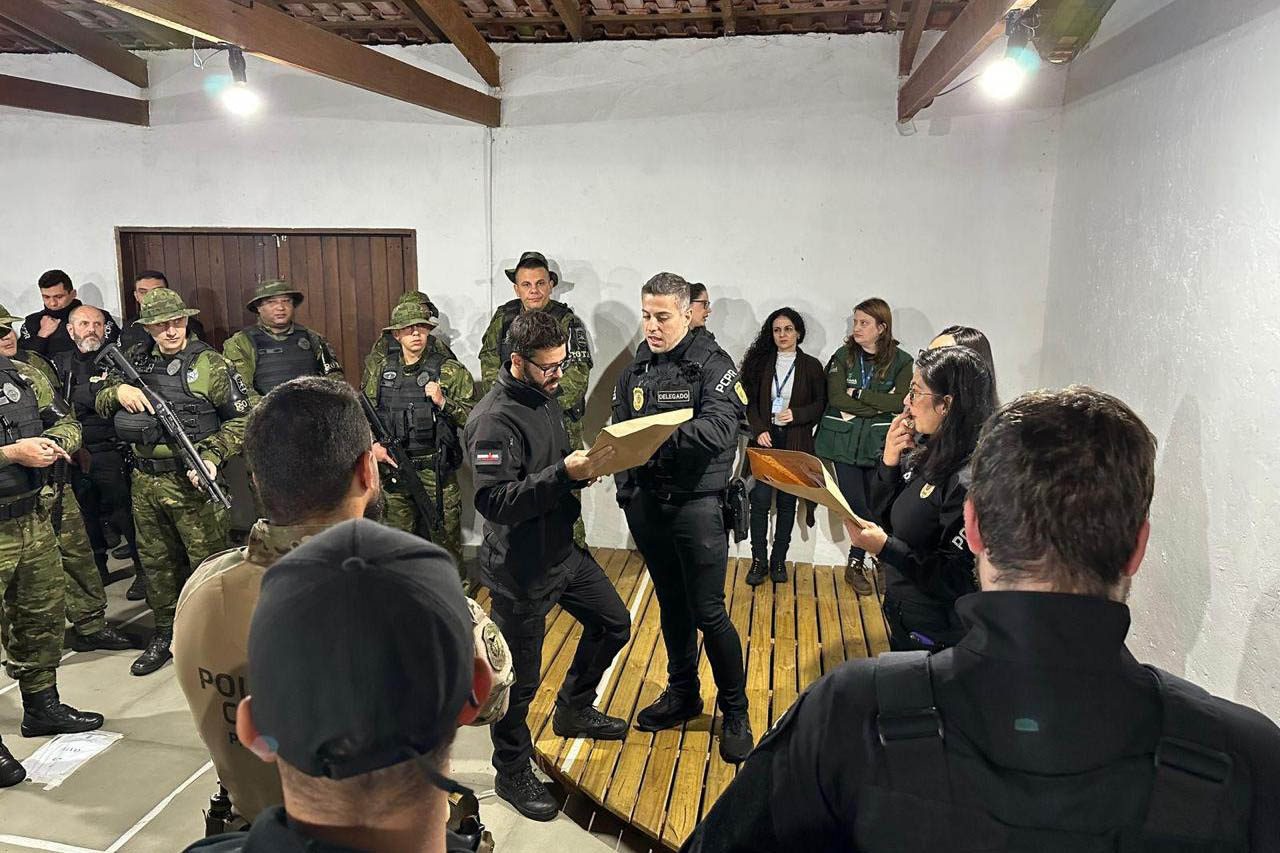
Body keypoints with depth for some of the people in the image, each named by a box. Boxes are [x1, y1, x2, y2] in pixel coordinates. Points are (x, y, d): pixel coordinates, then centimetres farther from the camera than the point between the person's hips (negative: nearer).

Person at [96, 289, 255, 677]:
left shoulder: (210, 364, -7)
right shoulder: (135, 361, 9)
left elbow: (247, 415, -8)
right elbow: (100, 403, 16)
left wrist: (213, 453, -17)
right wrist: (118, 391, -7)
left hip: (192, 483, -5)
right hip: (145, 482, 5)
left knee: (207, 560, 0)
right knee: (156, 560, 16)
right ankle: (165, 633, 32)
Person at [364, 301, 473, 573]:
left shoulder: (451, 371, -3)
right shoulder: (379, 371, 7)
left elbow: (474, 417, -6)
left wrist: (443, 402, -20)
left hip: (436, 469, -3)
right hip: (392, 467, 3)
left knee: (445, 535, 3)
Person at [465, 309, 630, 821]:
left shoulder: (545, 397, 6)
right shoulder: (493, 420, -23)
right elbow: (494, 501, -30)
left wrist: (586, 468, -1)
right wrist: (564, 473, -34)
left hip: (564, 548, 9)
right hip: (521, 567, -9)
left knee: (613, 624, 21)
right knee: (520, 678, 5)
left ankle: (574, 711, 43)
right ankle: (513, 774, 28)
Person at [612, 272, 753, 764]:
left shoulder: (712, 363, -9)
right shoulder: (635, 368, 8)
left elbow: (720, 427, -25)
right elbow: (619, 432, 10)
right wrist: (626, 488, 1)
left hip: (696, 503, -5)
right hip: (646, 504, 6)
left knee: (709, 613, -2)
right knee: (671, 604, 18)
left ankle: (735, 710, 17)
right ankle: (682, 694, 35)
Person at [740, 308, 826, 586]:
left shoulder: (812, 366, 4)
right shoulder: (761, 362, 6)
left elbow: (820, 404, 5)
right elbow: (750, 401, 5)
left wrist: (796, 414, -12)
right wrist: (759, 430, -9)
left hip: (795, 441, 0)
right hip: (765, 439, 0)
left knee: (787, 501, 6)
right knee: (760, 499, -6)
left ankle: (778, 560, 16)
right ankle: (759, 560, 4)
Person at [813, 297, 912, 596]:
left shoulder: (901, 361, 1)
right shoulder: (843, 356, 3)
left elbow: (900, 402, -12)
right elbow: (836, 398, -10)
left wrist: (858, 395, -13)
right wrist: (878, 405, -13)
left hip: (879, 444, 0)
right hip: (844, 442, 0)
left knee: (872, 507, 4)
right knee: (857, 506, -4)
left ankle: (856, 564, 21)